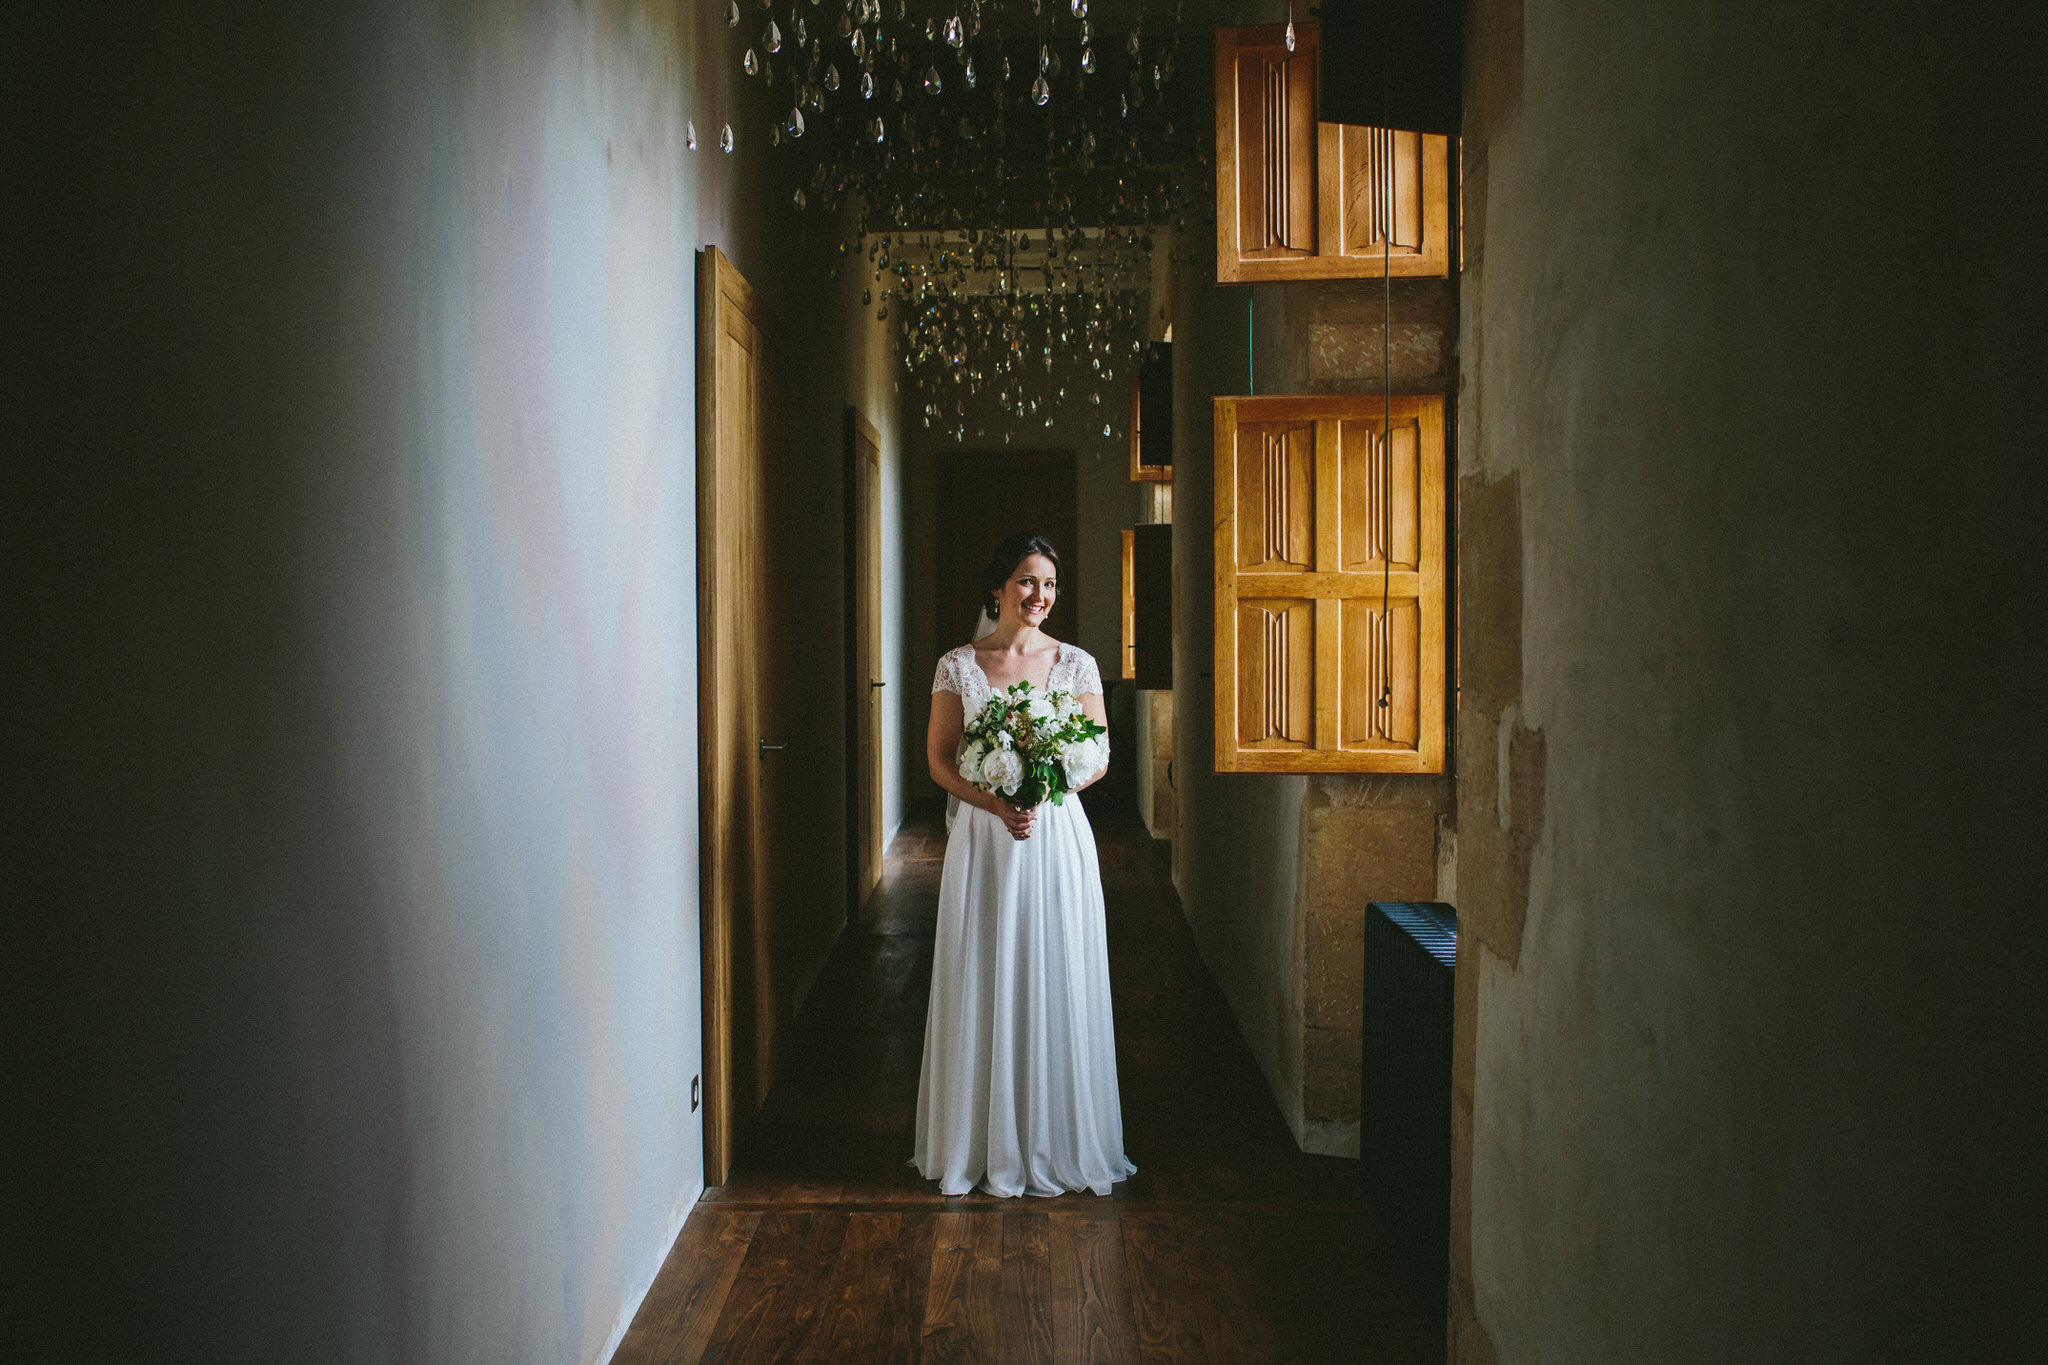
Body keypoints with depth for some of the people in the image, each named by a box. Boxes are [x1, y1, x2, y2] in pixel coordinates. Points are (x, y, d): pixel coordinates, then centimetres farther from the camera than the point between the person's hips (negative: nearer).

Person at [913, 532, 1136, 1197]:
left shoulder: (1076, 664, 3)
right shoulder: (959, 666, 1)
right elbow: (939, 760, 1)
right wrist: (997, 804, -14)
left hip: (1058, 837, 0)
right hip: (984, 839, 0)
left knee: (1058, 985, 4)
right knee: (984, 986, 5)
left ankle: (1059, 1140, 19)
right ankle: (985, 1142, 19)